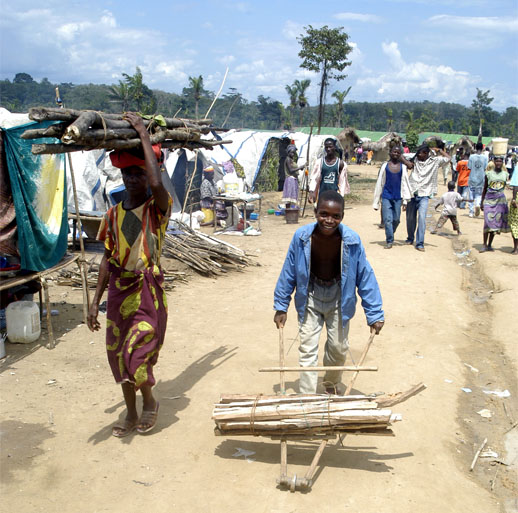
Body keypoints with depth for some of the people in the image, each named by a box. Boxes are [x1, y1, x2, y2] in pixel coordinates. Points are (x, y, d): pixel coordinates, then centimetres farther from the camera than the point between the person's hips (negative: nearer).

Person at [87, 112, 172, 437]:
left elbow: (157, 184, -33)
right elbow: (108, 259, 12)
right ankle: (132, 415, 32)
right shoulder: (114, 215, 7)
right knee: (119, 356, 13)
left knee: (135, 355, -10)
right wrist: (96, 301, 10)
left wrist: (144, 135, -24)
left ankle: (150, 401, 21)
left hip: (148, 291, -6)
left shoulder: (158, 209, -9)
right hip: (119, 292, 6)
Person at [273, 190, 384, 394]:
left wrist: (374, 314, -11)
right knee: (307, 349, 1)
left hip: (338, 297, 1)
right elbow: (289, 272, -8)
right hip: (310, 296, 0)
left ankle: (331, 383, 42)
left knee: (338, 347, 12)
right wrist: (281, 307, -3)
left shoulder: (352, 240, -22)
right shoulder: (301, 237, -21)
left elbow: (365, 276, -12)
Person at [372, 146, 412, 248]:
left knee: (396, 219, 6)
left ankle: (391, 234, 31)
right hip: (386, 196, -1)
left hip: (398, 197, 1)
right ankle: (389, 241, -1)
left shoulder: (403, 166, 8)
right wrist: (376, 201, 4)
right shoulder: (385, 166, 5)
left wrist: (405, 200, -3)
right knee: (387, 219, -7)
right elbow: (379, 183, 6)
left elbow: (405, 183, 5)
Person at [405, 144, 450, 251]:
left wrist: (439, 150, 8)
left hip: (424, 195, -3)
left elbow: (448, 158, 3)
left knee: (422, 217, -15)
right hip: (412, 193, 3)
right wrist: (407, 163, -6)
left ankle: (420, 243, -10)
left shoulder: (434, 161, 3)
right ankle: (410, 238, 34)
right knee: (410, 218, 12)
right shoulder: (415, 159, 8)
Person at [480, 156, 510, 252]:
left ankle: (490, 245, 10)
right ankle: (485, 245, -5)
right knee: (488, 221, -10)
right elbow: (485, 189, 9)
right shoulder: (489, 174, 3)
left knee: (497, 222, 2)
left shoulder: (505, 174, 5)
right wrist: (482, 202, 7)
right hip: (489, 199, -1)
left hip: (500, 200, 1)